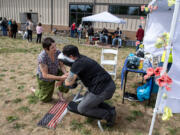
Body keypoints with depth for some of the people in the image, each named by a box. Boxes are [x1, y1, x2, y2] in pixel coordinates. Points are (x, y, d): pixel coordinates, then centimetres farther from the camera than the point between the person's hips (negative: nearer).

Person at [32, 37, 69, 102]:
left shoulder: (58, 52, -25)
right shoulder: (42, 57, -38)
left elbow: (62, 65, -16)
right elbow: (45, 75, -35)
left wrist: (65, 73, -36)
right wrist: (60, 78, -40)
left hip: (55, 73, 4)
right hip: (44, 78, -4)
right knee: (46, 99, 11)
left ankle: (60, 92, 6)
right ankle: (34, 90, 40)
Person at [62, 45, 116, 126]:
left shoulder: (77, 64, -13)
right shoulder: (83, 58, 15)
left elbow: (69, 83, -8)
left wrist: (65, 78, 15)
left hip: (103, 90, -9)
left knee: (81, 108, 8)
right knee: (87, 97, 28)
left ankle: (108, 115, 5)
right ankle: (110, 109, 17)